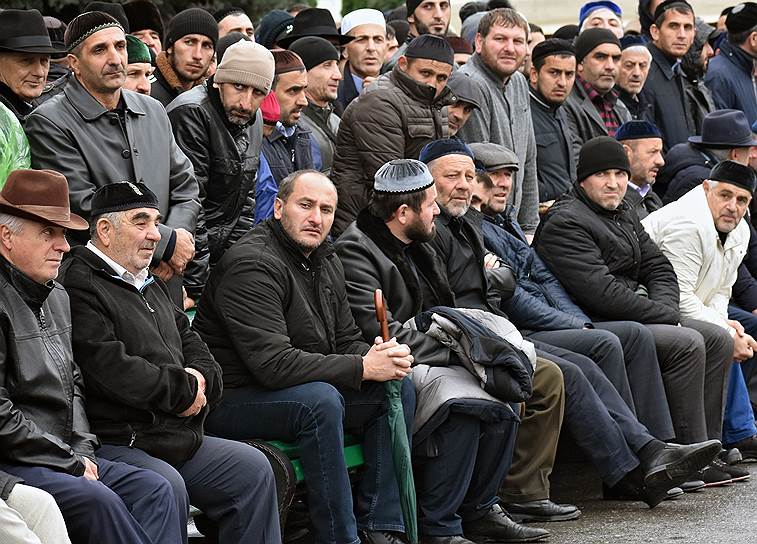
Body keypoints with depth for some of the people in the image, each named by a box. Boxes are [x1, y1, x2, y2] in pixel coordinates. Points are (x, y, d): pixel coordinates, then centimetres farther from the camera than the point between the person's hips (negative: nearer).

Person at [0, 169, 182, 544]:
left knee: (155, 489, -8)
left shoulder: (57, 297, 17)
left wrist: (83, 451, 6)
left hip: (65, 456, 9)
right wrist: (72, 463, -12)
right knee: (94, 499, -30)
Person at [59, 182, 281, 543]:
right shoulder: (77, 285, -11)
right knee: (167, 487, -34)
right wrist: (185, 391, -10)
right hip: (116, 442, -10)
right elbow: (110, 368, -21)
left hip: (178, 438, 10)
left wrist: (201, 378, 0)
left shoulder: (149, 285, 23)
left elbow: (191, 345, 26)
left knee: (253, 469, 3)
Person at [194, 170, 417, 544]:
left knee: (399, 388, -3)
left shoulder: (326, 262, 11)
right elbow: (272, 363, -29)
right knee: (320, 400, -35)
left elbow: (347, 340, 17)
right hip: (231, 398, -9)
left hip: (313, 390, 9)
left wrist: (381, 357, -10)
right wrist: (362, 367, -25)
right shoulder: (251, 265, -20)